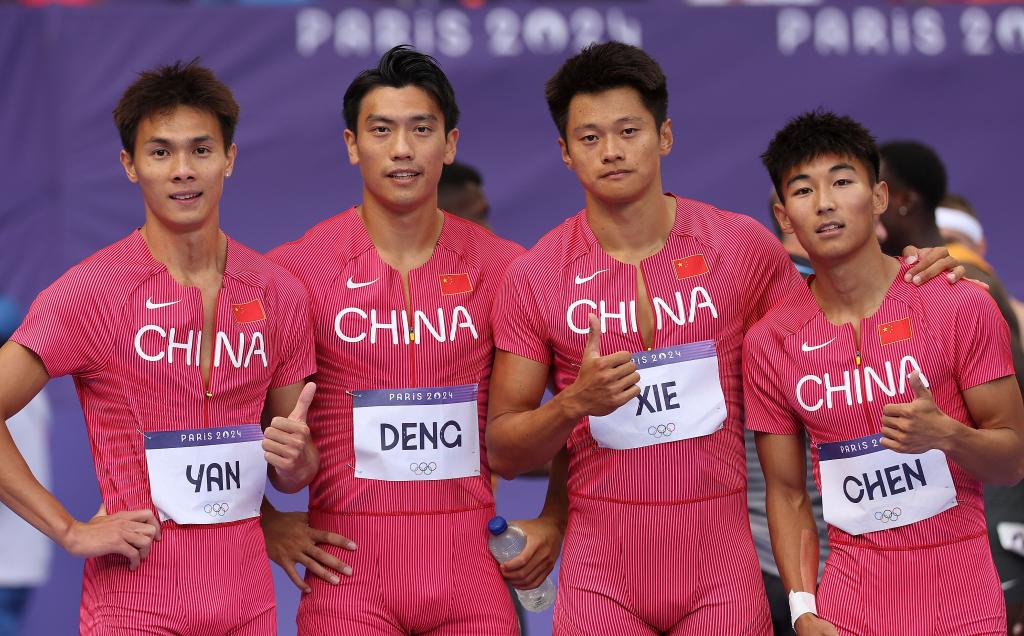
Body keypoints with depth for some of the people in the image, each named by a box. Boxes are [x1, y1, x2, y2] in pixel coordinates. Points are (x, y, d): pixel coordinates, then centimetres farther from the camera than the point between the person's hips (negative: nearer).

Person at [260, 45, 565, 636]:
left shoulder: (500, 267, 3)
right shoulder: (295, 269, -2)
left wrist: (555, 521, 6)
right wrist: (266, 521, -1)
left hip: (469, 566, 1)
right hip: (348, 571, -1)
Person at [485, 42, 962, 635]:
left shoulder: (740, 245, 1)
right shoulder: (535, 277, -1)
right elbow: (502, 451, 2)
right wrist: (575, 403, -17)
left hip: (721, 563, 0)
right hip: (600, 570, 0)